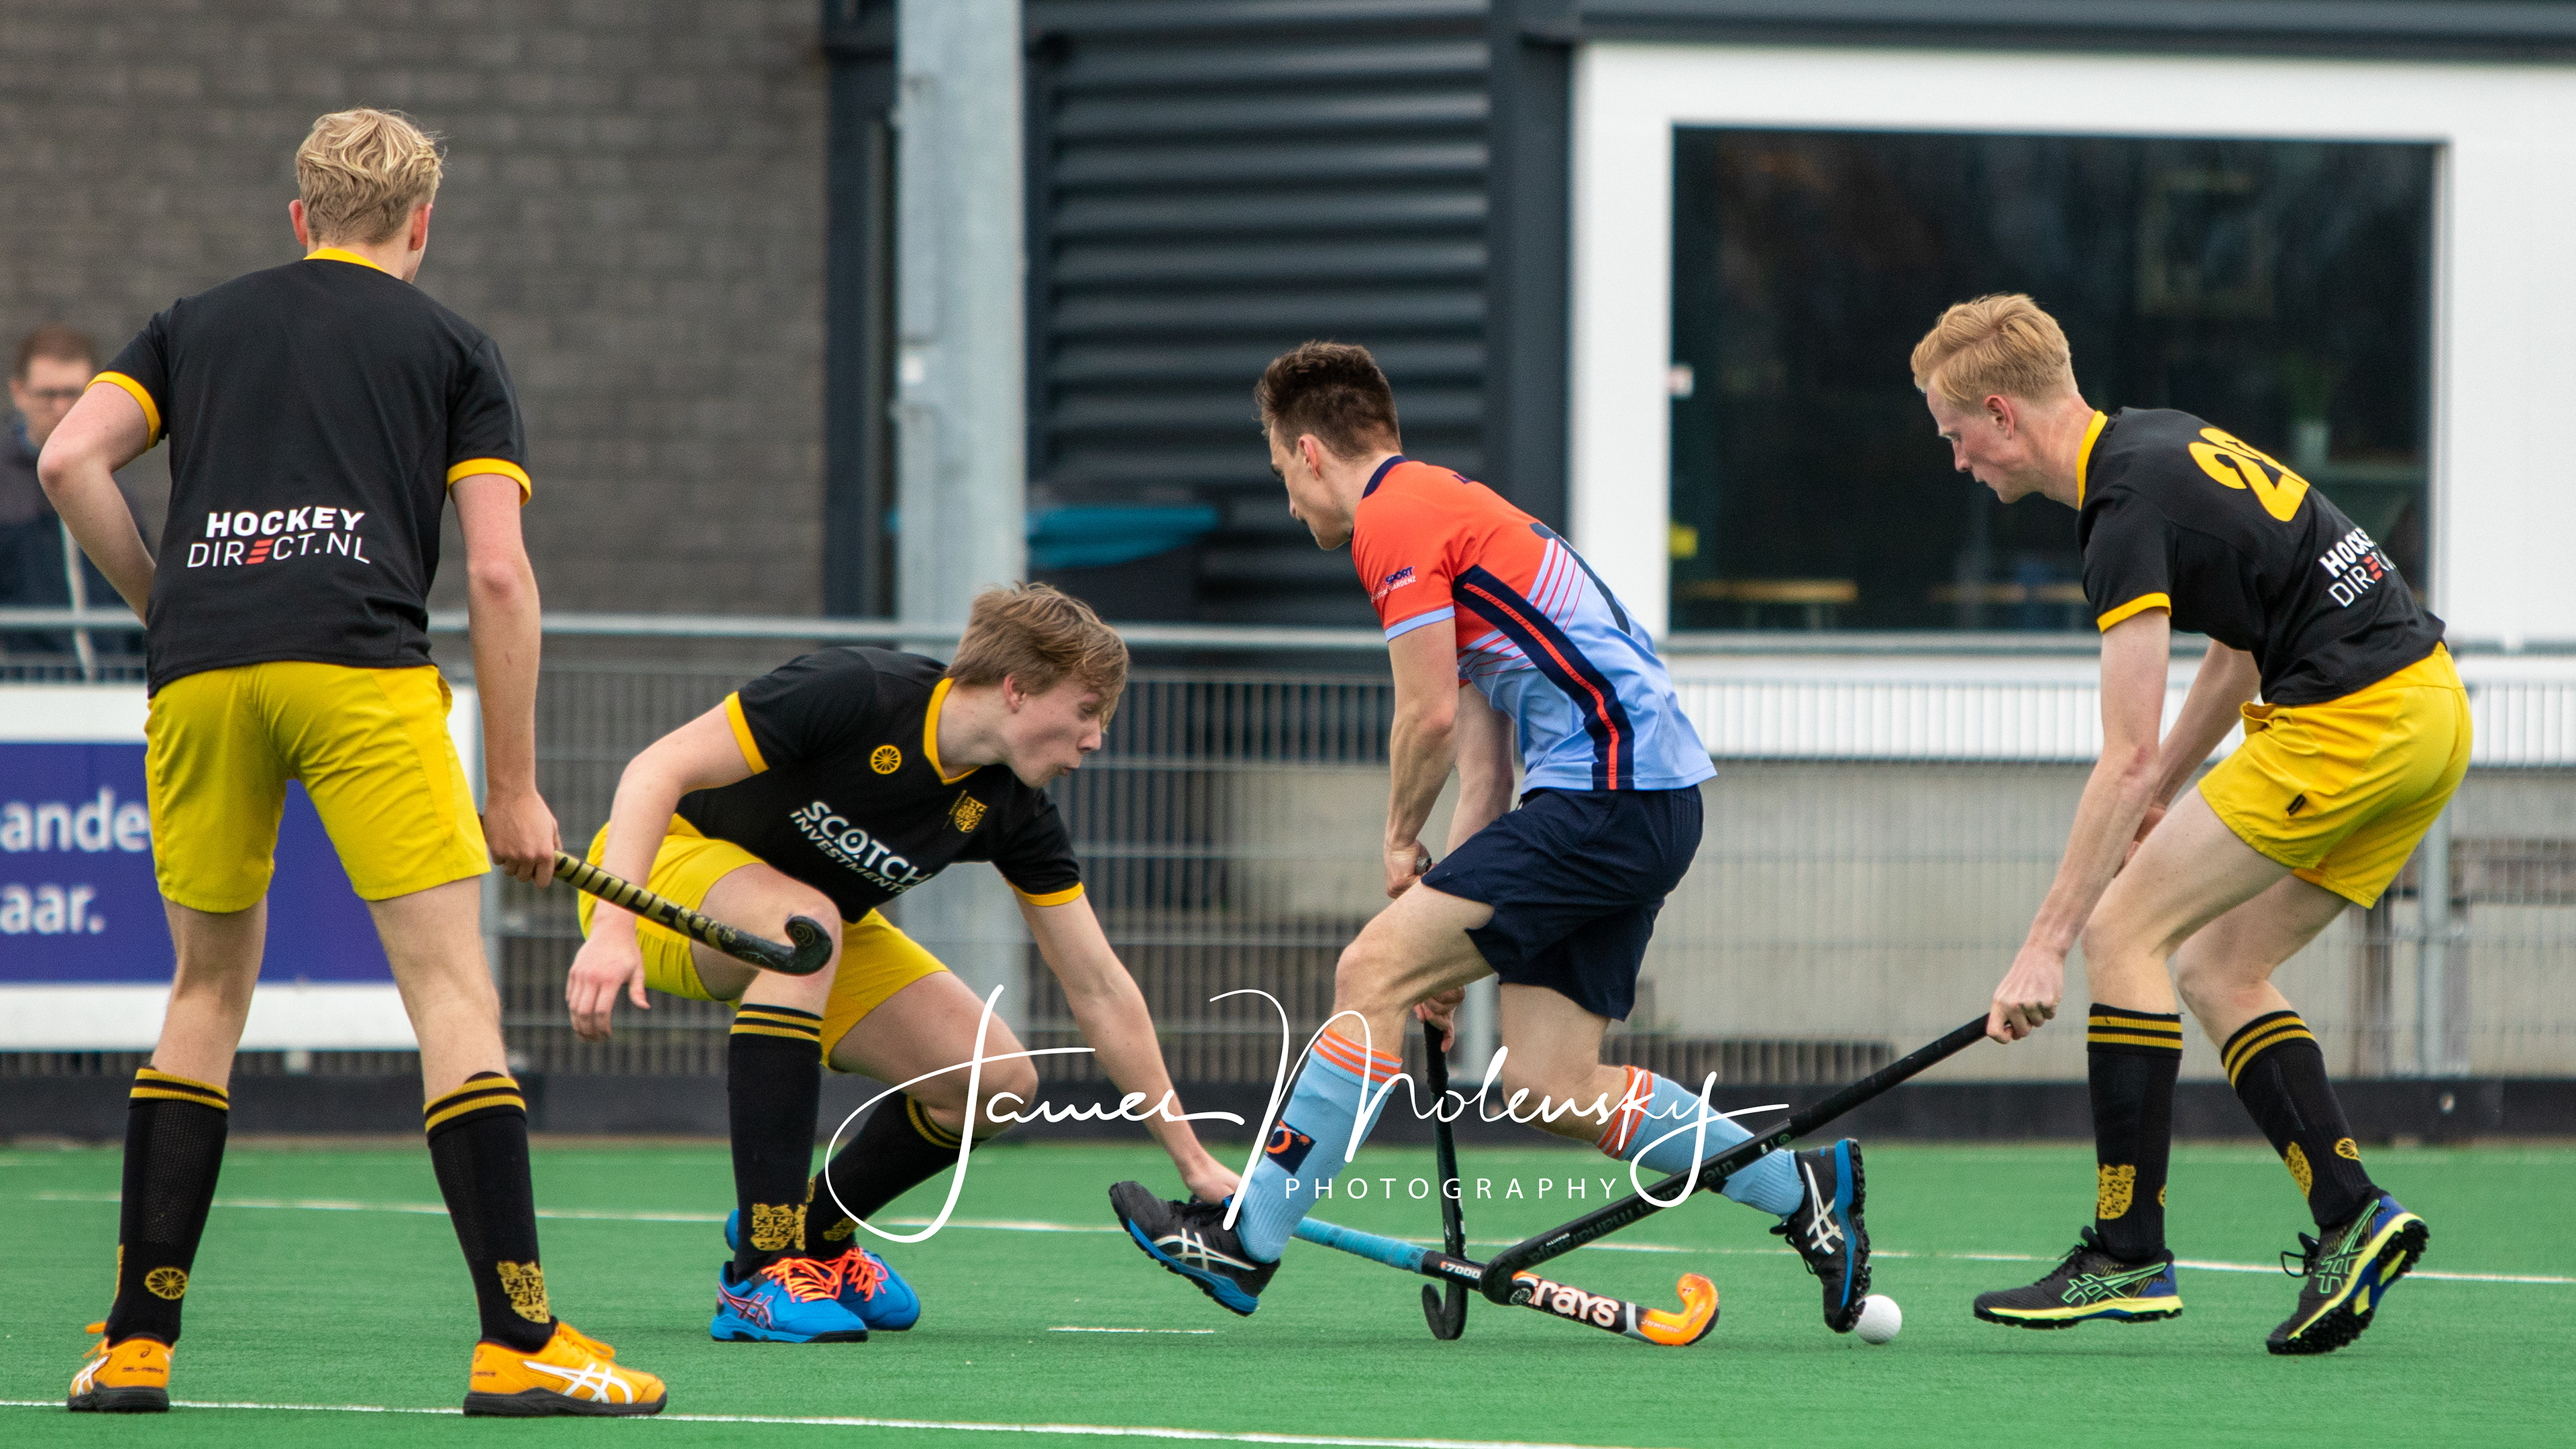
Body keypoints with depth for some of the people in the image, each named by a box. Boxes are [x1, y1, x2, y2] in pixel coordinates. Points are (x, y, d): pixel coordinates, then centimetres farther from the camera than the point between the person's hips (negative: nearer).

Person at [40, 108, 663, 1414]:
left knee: (208, 990, 16)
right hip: (362, 666, -3)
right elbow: (497, 573, 8)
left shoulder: (196, 326, 25)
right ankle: (516, 1343, -11)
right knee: (452, 989, -3)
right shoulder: (451, 350, 18)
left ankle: (137, 1342, 13)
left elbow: (71, 459, 8)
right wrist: (514, 789, 11)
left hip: (200, 672, 3)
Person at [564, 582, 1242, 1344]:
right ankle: (761, 1278, -37)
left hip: (816, 921, 7)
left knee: (998, 1085, -10)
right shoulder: (852, 694, -30)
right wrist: (613, 928, -43)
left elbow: (1100, 991, -4)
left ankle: (814, 1231, 18)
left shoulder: (1013, 812, -11)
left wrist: (1191, 1159, -5)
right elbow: (656, 771, -30)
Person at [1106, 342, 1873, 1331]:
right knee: (1550, 1088, 6)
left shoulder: (1396, 517, -5)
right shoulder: (1445, 508, 26)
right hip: (1651, 803, 10)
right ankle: (1802, 1187, 9)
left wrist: (1401, 844, 8)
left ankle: (1244, 1241, -8)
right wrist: (1453, 945, 20)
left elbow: (1430, 715, -11)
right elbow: (1483, 752, 25)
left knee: (1373, 972, -9)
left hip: (1605, 793, -10)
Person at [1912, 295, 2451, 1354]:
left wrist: (2047, 943, -18)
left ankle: (2128, 1255, -5)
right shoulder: (2166, 440, 14)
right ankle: (2350, 1215, 1)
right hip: (2430, 710, 10)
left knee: (2126, 930, -5)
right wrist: (2162, 792, 25)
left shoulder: (2132, 511, -15)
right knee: (2215, 969, 13)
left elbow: (2127, 760, -19)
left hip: (2352, 719, -10)